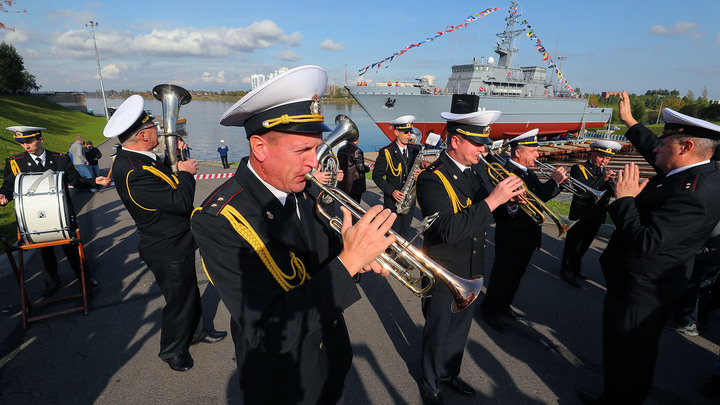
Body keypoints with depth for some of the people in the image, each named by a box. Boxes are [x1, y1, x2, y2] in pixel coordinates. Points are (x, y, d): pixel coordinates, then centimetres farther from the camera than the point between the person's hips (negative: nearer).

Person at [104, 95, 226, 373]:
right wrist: (185, 172, -14)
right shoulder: (133, 172, -31)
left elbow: (166, 182, 10)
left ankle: (196, 331, 48)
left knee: (190, 290, 25)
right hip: (168, 250, -9)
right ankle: (172, 350, 36)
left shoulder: (132, 159, 0)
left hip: (177, 243, 9)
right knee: (179, 299, 11)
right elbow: (182, 201, -30)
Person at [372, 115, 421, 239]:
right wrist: (391, 191, -18)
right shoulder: (386, 152, -9)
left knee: (405, 232, 16)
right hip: (393, 200, -4)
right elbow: (376, 176, -7)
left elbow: (419, 168, 15)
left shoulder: (415, 151, 5)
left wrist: (419, 173, -11)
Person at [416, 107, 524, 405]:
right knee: (438, 334, 15)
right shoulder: (432, 179, -24)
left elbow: (486, 215, 6)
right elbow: (449, 230, -34)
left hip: (472, 270, 7)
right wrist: (492, 200, -35)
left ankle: (449, 374, 51)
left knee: (459, 330, 25)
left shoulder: (478, 169, 0)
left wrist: (509, 194, -13)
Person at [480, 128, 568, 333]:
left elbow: (541, 194, 12)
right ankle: (490, 310, 24)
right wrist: (553, 181, -23)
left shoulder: (526, 172, 9)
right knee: (502, 275, 6)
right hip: (511, 238, -9)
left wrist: (557, 182, -3)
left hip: (527, 237, 9)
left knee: (515, 276, 21)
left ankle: (504, 306, 39)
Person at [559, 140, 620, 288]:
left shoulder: (604, 172, 13)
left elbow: (612, 193, 3)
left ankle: (574, 269, 35)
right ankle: (566, 272, 16)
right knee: (572, 246, 1)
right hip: (580, 217, -7)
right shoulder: (579, 169, -8)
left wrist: (612, 182, -18)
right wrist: (602, 179, -29)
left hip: (597, 218, 7)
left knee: (583, 247, 19)